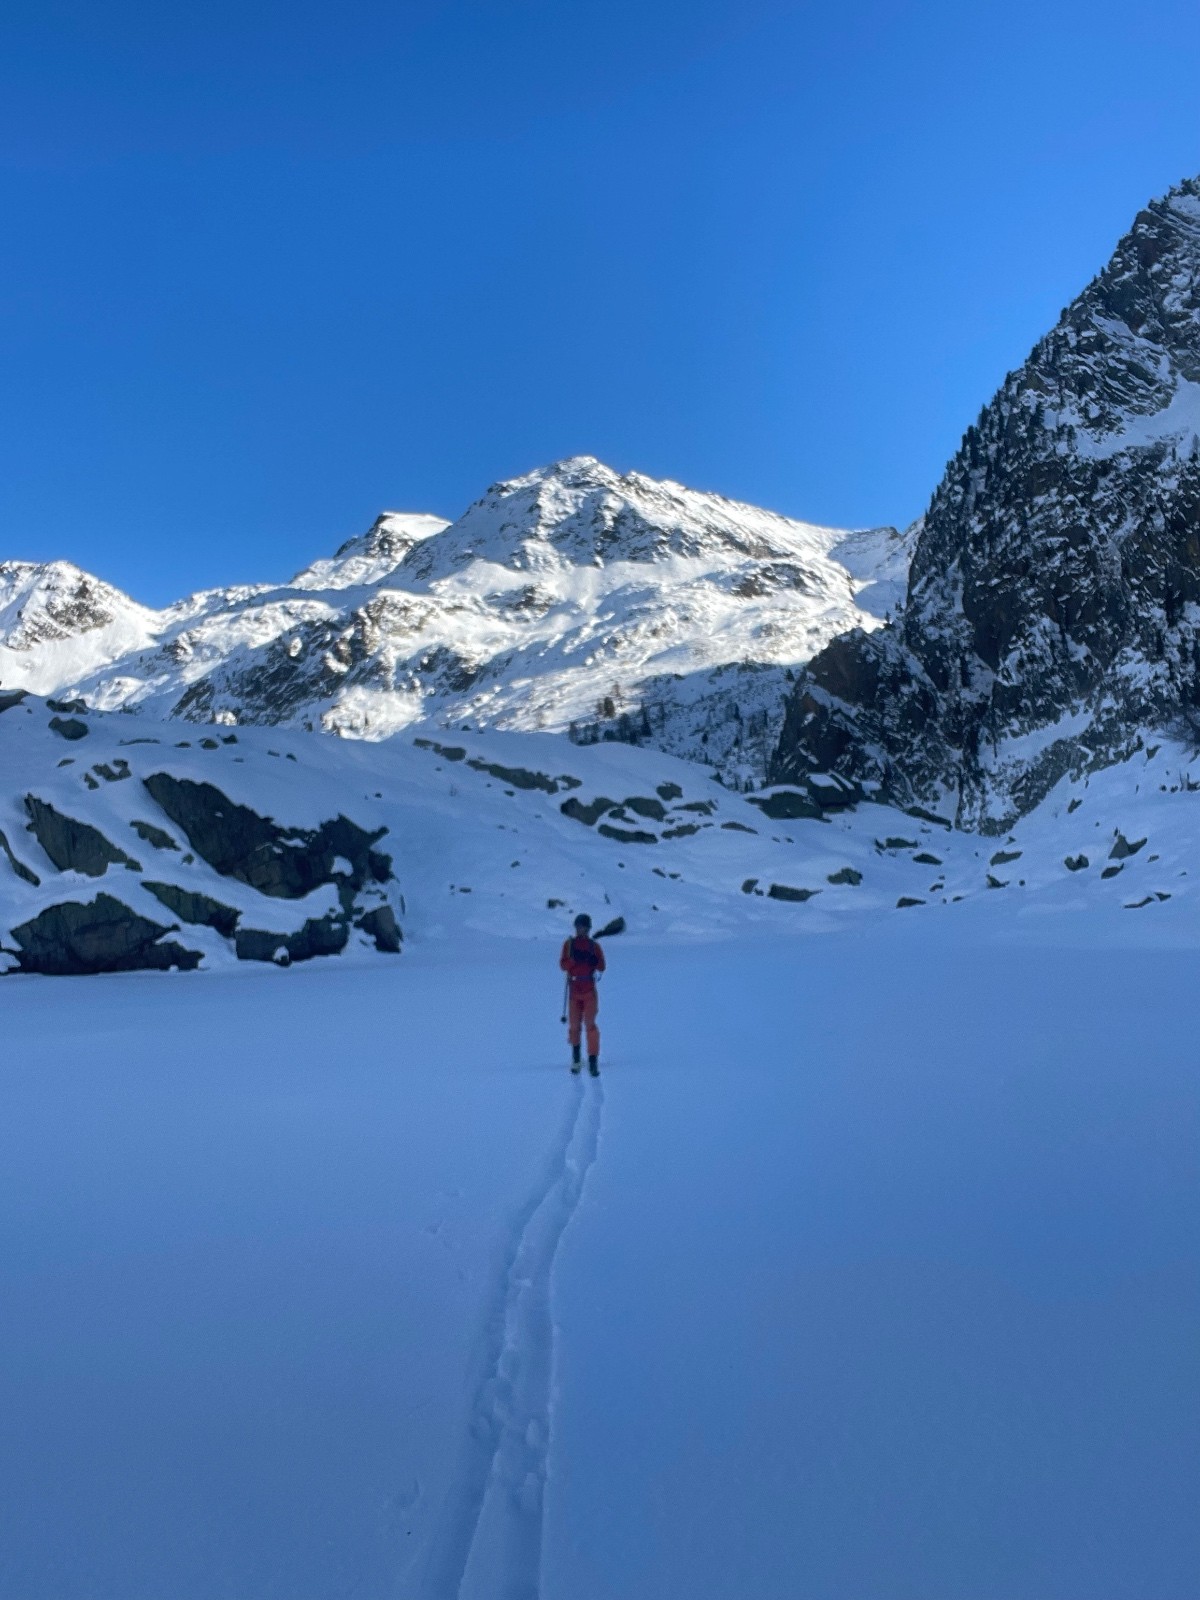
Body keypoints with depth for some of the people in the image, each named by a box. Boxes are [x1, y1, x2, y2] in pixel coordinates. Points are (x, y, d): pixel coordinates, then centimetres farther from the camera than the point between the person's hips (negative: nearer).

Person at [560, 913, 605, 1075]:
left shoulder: (594, 946, 6)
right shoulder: (569, 944, 6)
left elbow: (602, 967, 0)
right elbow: (563, 965, -3)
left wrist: (594, 961, -20)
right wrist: (574, 958, -20)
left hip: (590, 989, -1)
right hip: (574, 989, 1)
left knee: (590, 1024, -10)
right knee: (575, 1025, 5)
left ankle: (593, 1061, -9)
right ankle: (576, 1058, 25)